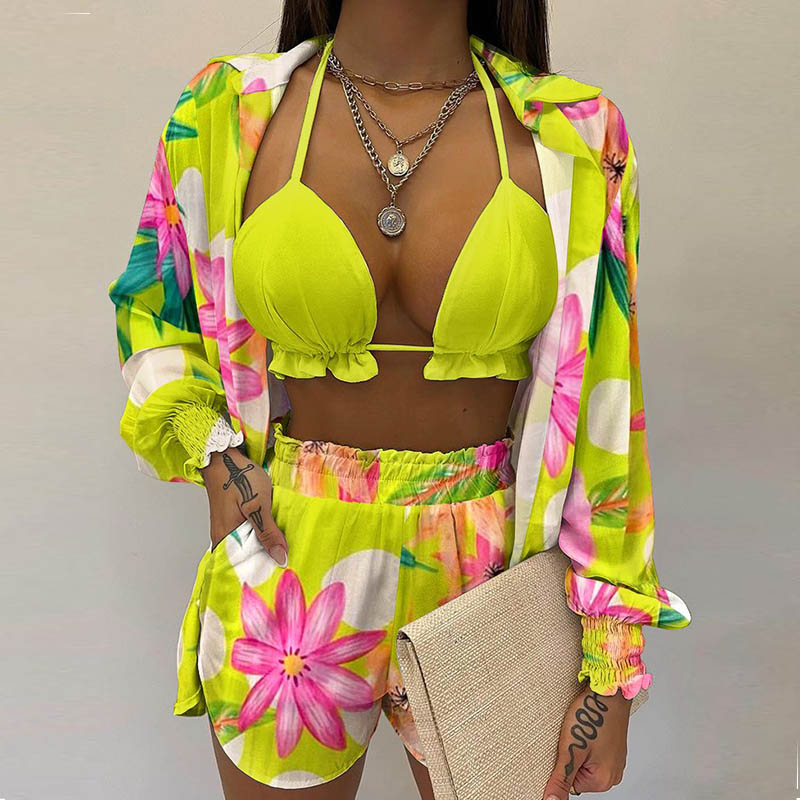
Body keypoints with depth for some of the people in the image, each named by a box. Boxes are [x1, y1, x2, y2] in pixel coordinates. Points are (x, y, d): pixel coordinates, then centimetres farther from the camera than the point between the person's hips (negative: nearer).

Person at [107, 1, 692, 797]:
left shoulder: (574, 135, -8)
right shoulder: (225, 112, -7)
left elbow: (599, 405, -5)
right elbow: (151, 306, 10)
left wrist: (611, 666, -3)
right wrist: (211, 450, -8)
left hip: (489, 581, 1)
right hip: (286, 574, 1)